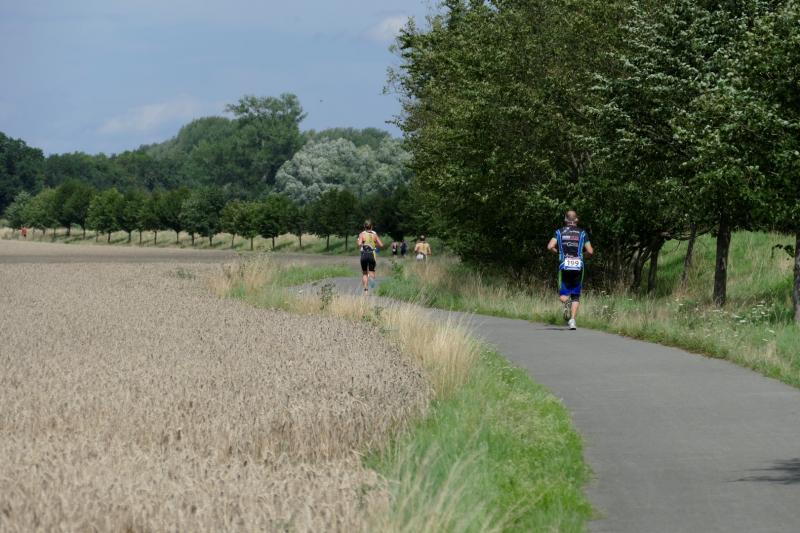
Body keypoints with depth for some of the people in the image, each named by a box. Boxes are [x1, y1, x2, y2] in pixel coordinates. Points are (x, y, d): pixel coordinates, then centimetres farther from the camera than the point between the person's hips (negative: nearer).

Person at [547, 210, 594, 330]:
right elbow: (590, 251, 0)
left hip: (564, 267, 0)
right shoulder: (582, 233, 6)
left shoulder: (560, 232, 7)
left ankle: (566, 302, -27)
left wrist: (558, 252, 13)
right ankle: (573, 320, -6)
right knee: (576, 296, 9)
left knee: (563, 295, 8)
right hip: (578, 267, 0)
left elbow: (550, 247, -6)